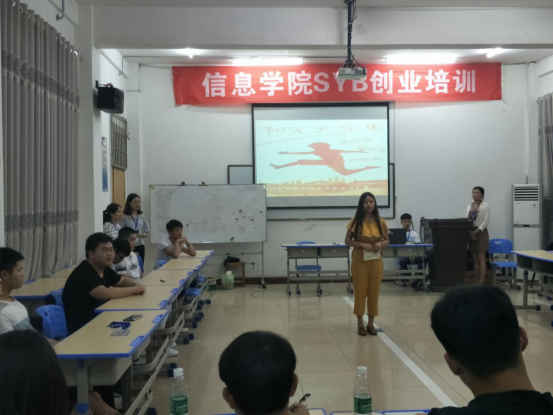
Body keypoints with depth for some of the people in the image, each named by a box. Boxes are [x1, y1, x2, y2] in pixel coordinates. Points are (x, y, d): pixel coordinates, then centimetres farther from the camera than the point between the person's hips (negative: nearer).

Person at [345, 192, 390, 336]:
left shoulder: (380, 222, 3)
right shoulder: (355, 221, -5)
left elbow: (387, 241, 10)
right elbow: (347, 241, -3)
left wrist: (380, 244, -13)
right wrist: (362, 245, -18)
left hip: (376, 260, 2)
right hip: (360, 260, -2)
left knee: (374, 291, 7)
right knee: (360, 291, 3)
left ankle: (371, 323, 19)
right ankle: (360, 324, 15)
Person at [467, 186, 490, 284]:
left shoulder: (485, 206, -3)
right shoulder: (469, 206, 13)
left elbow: (486, 221, -11)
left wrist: (476, 231, -19)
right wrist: (470, 232, -7)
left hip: (481, 232, -5)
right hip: (471, 233, 5)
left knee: (481, 258, -6)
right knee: (475, 259, 7)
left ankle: (481, 282, -6)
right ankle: (477, 281, 11)